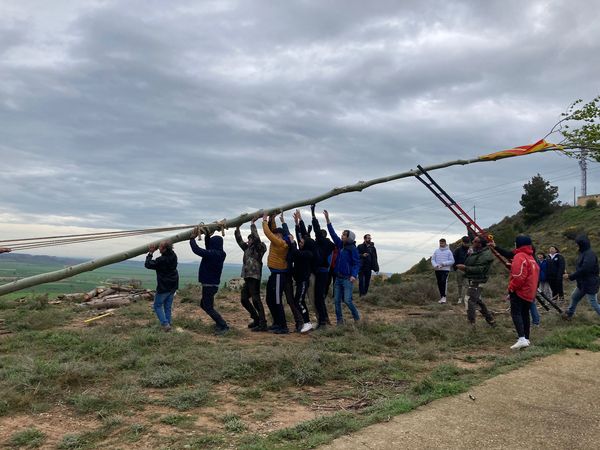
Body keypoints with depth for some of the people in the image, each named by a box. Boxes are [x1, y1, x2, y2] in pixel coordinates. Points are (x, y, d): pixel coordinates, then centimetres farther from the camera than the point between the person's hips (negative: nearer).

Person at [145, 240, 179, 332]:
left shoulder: (161, 260, -26)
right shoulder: (173, 256, -3)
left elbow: (147, 265, -13)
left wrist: (150, 253, -6)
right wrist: (153, 252, 9)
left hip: (163, 287, -7)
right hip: (173, 286, 7)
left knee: (157, 306, 8)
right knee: (168, 306, 17)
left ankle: (165, 324, -2)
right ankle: (168, 323, 19)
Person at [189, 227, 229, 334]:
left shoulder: (212, 254, -22)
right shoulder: (220, 254, 5)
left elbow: (197, 250, -23)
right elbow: (208, 249, 22)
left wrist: (192, 238, -8)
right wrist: (207, 236, 15)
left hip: (209, 285, -9)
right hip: (213, 284, 9)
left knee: (208, 307, -3)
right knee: (204, 304, 22)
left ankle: (224, 326, -7)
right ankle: (220, 323, 22)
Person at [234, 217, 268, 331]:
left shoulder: (258, 248, -5)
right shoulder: (247, 248, 17)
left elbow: (256, 238, -20)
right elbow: (239, 240, 23)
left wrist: (252, 224, -14)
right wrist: (237, 228, 18)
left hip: (254, 278, -9)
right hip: (247, 278, 9)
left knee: (256, 300, -10)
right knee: (243, 299, 12)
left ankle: (262, 324, -7)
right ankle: (256, 319, 23)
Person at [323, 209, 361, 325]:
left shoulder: (352, 249, -11)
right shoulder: (340, 245, 8)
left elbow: (357, 263, -12)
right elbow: (333, 233, 11)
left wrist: (354, 275, -25)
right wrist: (327, 219, 10)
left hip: (347, 278, -7)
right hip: (338, 277, 7)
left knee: (347, 300, -10)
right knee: (337, 300, 6)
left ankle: (357, 318, 10)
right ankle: (339, 320, 15)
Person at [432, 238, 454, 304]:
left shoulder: (448, 251, 0)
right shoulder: (436, 251, 9)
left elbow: (452, 261, -2)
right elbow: (432, 259, 10)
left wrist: (444, 263, -16)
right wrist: (435, 265, -9)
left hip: (445, 269, -4)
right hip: (437, 270, 4)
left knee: (444, 281, -19)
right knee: (439, 283, 8)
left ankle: (444, 296, -19)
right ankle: (441, 296, 17)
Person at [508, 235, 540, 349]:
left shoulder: (520, 256, -15)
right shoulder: (531, 257, 15)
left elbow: (519, 276, -23)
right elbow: (533, 275, 20)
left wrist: (511, 288, -14)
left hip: (520, 291, -9)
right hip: (530, 292, 9)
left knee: (516, 313, -11)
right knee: (525, 314, 16)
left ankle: (522, 339, -22)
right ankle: (526, 339, 22)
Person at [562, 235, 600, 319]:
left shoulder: (590, 254, -22)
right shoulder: (583, 253, 8)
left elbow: (584, 270, -27)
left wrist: (570, 276, -18)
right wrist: (571, 276, 2)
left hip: (590, 284, -10)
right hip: (582, 283, 10)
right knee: (574, 297, 21)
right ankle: (569, 314, 37)